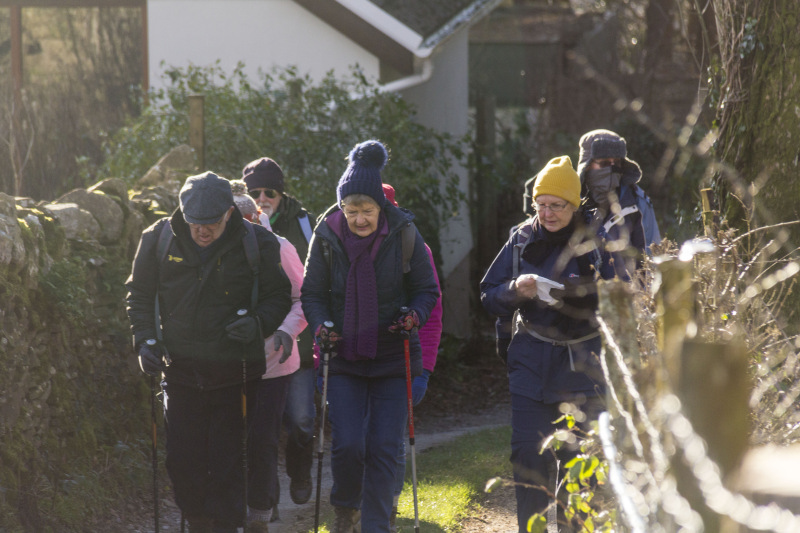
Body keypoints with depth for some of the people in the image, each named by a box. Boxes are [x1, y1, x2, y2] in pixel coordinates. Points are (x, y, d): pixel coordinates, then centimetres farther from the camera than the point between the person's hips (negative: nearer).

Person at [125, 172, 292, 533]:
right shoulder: (159, 240, -2)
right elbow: (139, 295, 10)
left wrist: (258, 324, -15)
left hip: (233, 374, -2)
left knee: (226, 462, -3)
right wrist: (146, 340, -2)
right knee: (182, 462, 5)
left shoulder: (257, 244, -7)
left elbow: (279, 297, 4)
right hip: (181, 370, 2)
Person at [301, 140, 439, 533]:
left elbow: (427, 290, 3)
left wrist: (415, 315, -17)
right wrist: (321, 324, -14)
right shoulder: (327, 236, -5)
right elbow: (312, 293, 5)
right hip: (344, 357, 0)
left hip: (393, 357, 0)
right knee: (347, 445, -9)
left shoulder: (404, 234, -7)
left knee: (383, 450, -4)